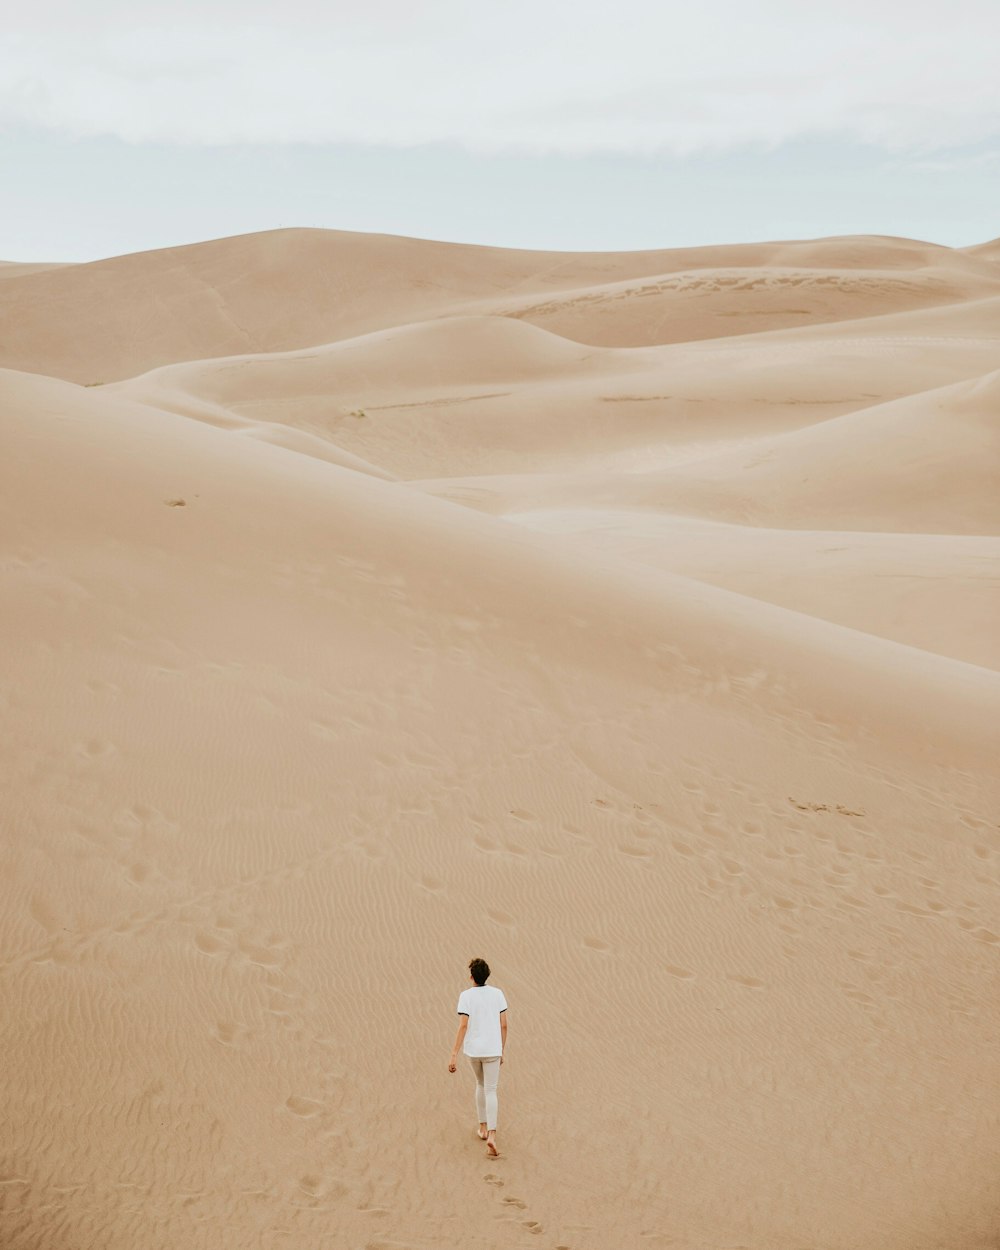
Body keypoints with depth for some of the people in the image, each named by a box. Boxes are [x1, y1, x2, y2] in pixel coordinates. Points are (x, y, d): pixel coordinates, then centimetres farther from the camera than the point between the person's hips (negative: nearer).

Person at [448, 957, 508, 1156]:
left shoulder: (466, 996, -11)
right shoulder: (497, 994, -3)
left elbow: (463, 1026, -18)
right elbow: (503, 1025, 0)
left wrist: (454, 1055, -17)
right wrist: (502, 1051, 12)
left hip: (472, 1050, 0)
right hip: (492, 1050, 0)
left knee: (481, 1084, 25)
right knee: (490, 1092, 1)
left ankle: (483, 1128, 28)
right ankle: (491, 1134, -16)